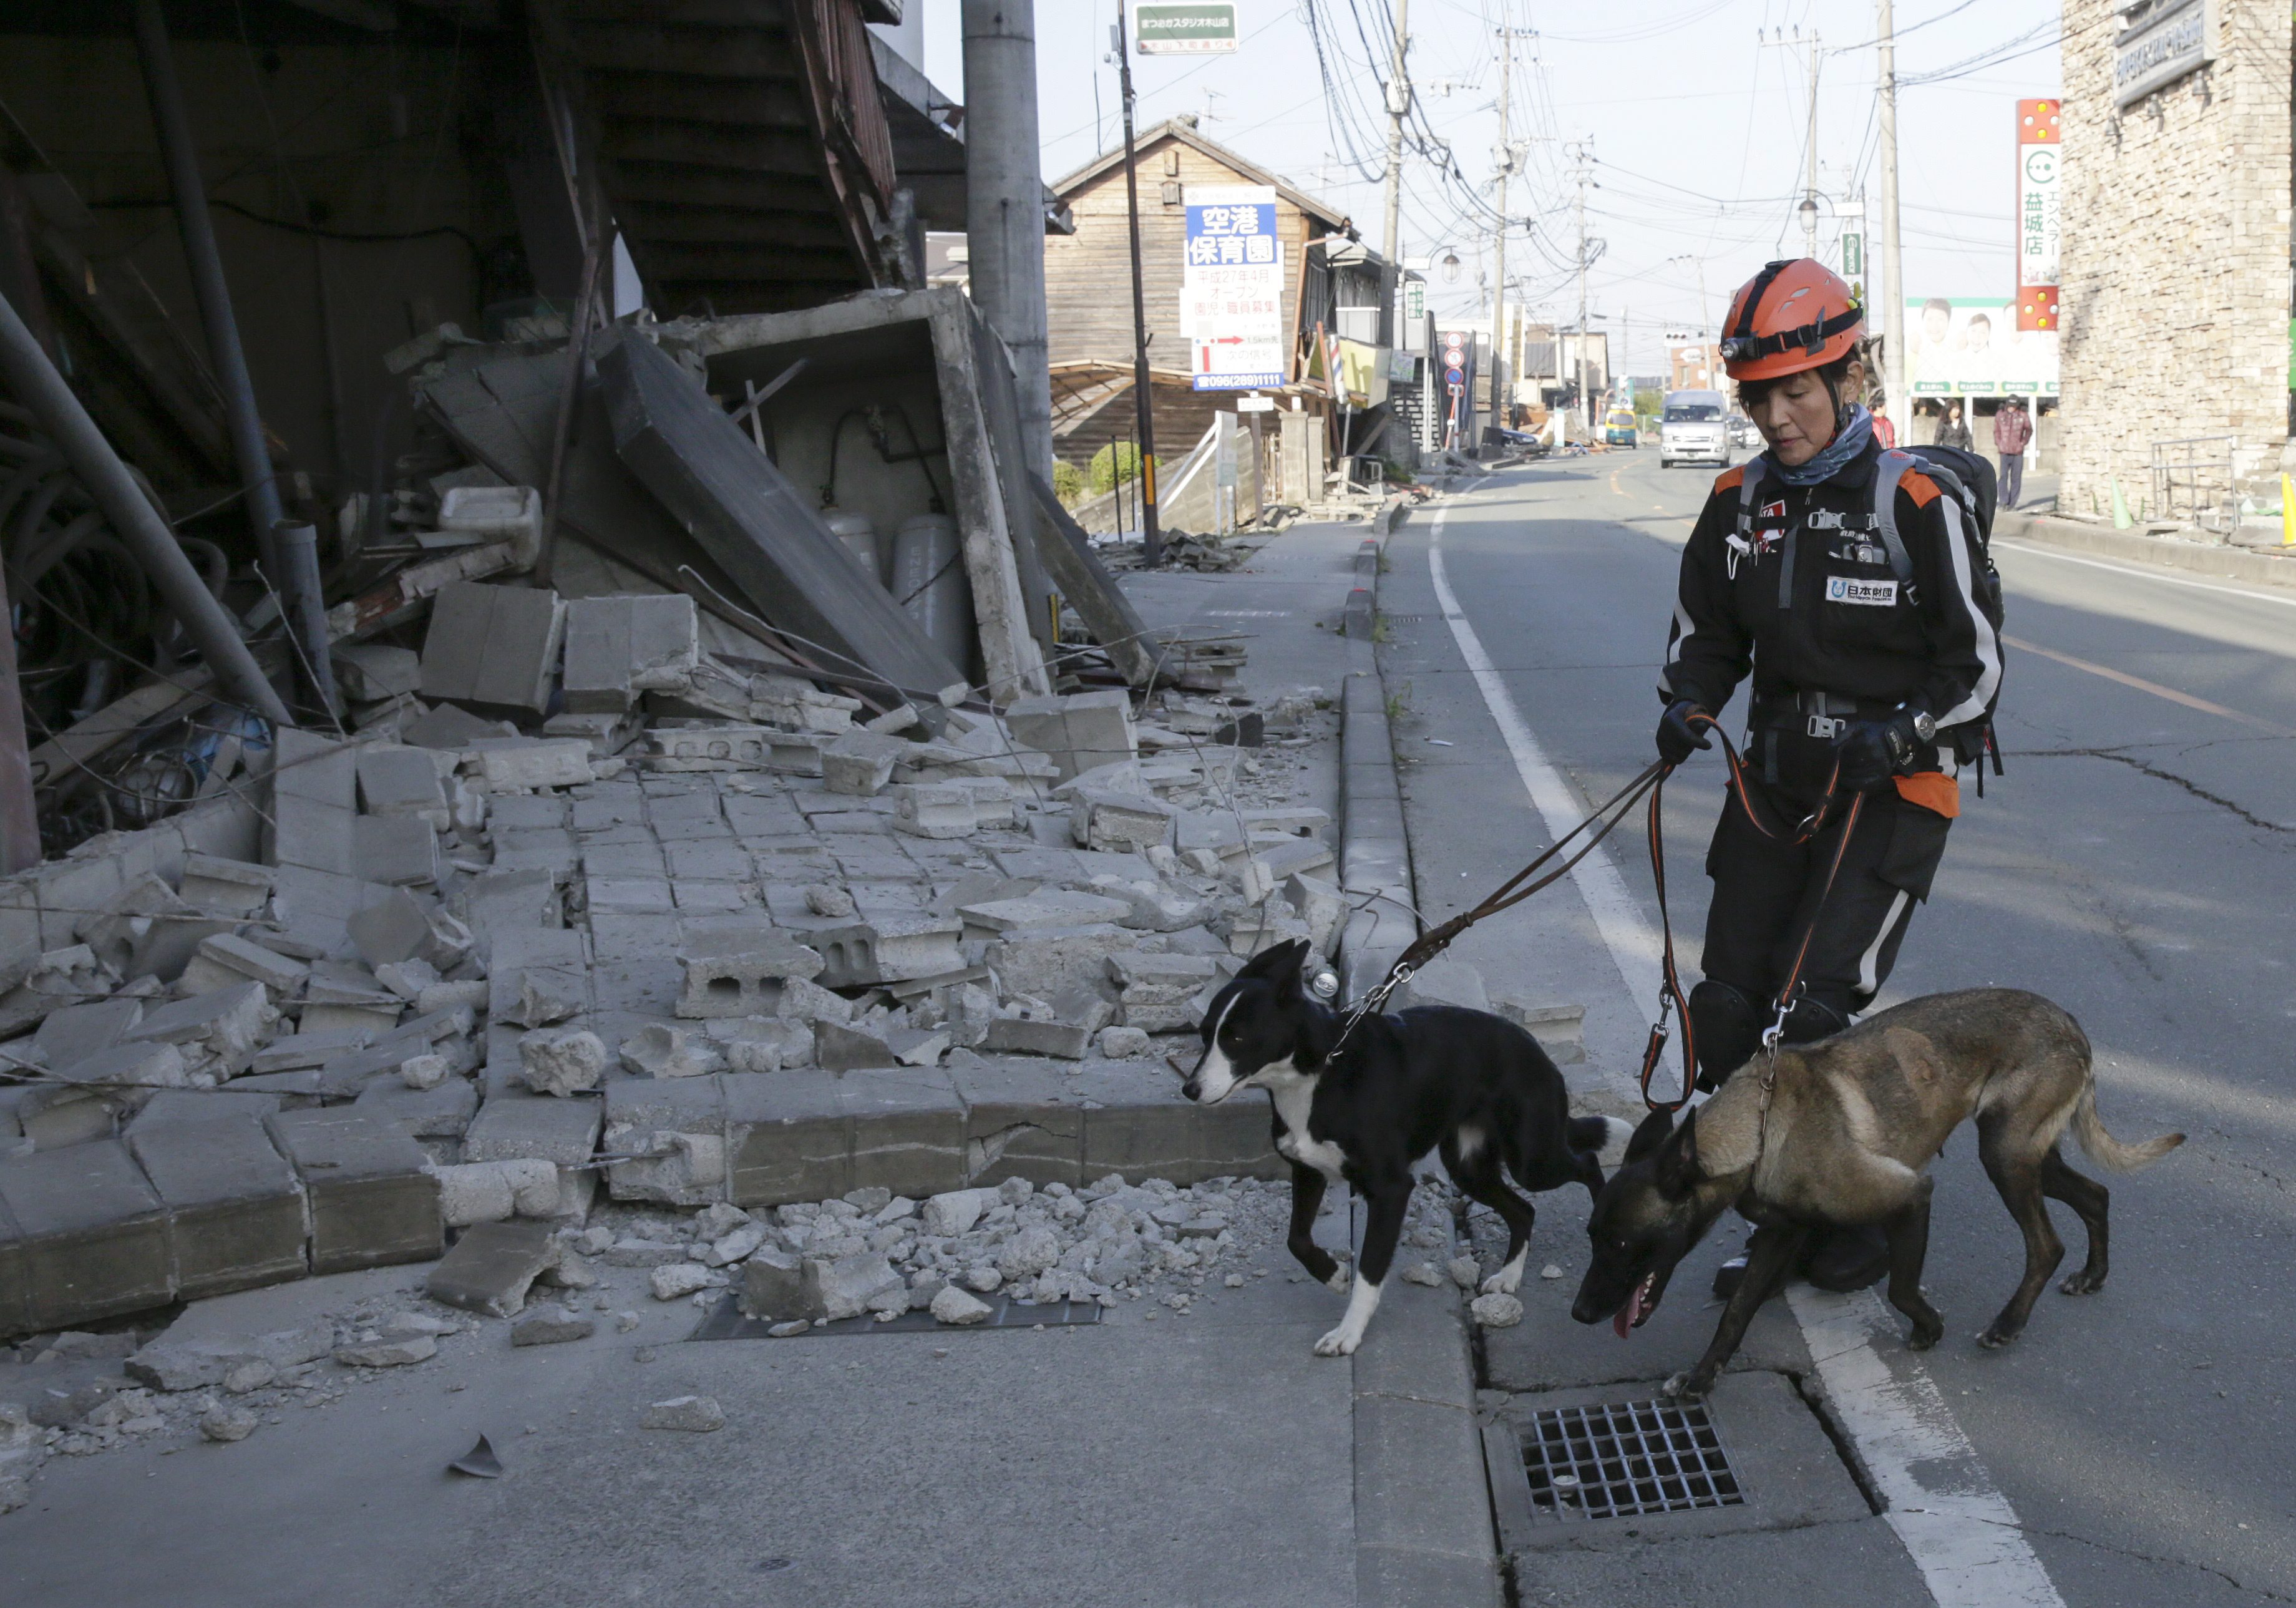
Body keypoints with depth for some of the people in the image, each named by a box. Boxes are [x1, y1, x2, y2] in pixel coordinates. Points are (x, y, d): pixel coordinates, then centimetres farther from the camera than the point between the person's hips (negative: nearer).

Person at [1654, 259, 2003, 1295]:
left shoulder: (1917, 506, -11)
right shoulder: (1741, 503, 5)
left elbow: (1976, 666, -6)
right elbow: (1705, 632, 15)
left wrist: (1901, 731, -22)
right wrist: (1688, 706, -5)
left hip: (1892, 790, -6)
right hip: (1775, 782, 6)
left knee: (1809, 1020, -14)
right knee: (1727, 1014, 3)